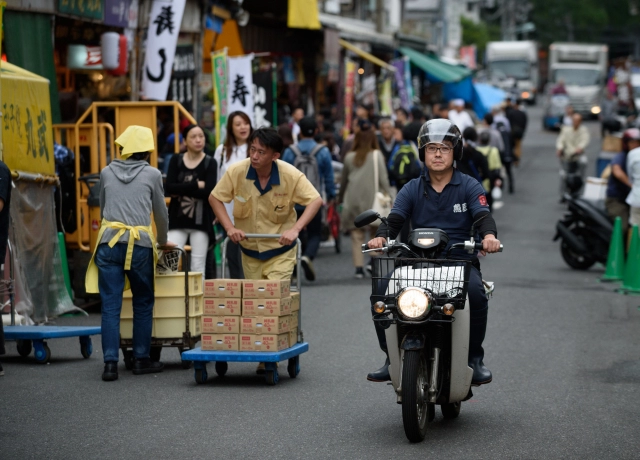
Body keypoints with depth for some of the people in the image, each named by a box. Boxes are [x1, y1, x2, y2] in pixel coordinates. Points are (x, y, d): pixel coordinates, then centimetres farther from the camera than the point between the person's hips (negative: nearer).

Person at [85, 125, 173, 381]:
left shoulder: (107, 173, 10)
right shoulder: (152, 175, 4)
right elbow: (161, 213, 14)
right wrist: (163, 240, 31)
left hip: (109, 243, 2)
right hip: (140, 245, -2)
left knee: (110, 305, 1)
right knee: (143, 303, 12)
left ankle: (110, 363, -4)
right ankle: (141, 360, 15)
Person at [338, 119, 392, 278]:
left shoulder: (349, 157, 7)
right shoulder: (377, 155, -2)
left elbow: (344, 180, 15)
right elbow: (383, 179, -6)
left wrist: (340, 198, 28)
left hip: (353, 200, 2)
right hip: (372, 200, -2)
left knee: (356, 236, 4)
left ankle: (359, 267, -4)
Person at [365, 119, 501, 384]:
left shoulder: (469, 186, 7)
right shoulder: (411, 190, 13)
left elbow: (483, 215, -9)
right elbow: (394, 219, -1)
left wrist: (489, 235, -34)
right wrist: (380, 237, -25)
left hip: (461, 261, -2)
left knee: (476, 293, -34)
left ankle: (474, 358, -14)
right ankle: (392, 357, -3)